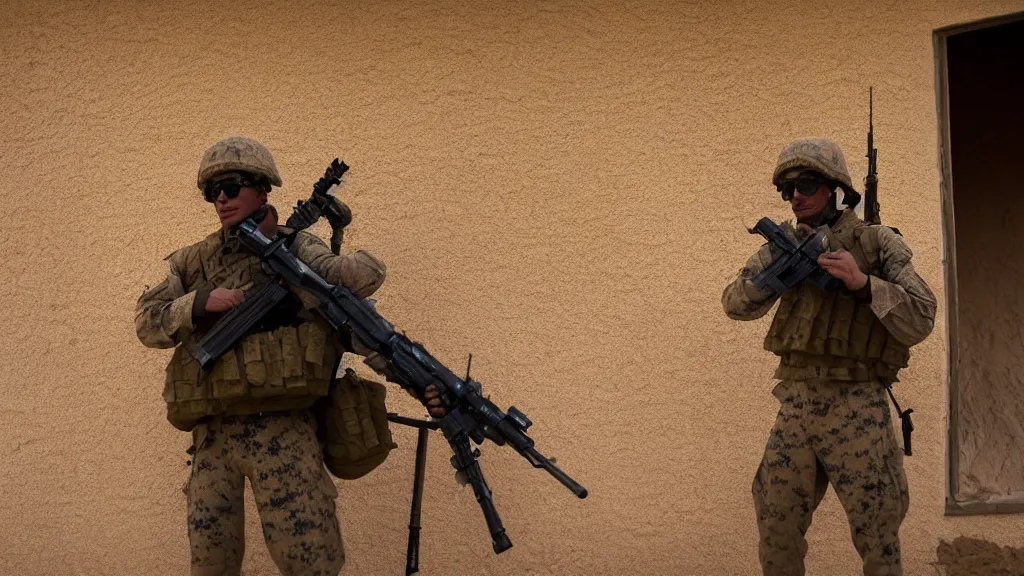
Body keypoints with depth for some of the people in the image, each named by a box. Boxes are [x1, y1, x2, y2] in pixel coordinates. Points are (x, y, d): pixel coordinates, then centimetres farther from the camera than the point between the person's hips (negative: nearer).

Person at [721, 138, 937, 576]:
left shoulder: (877, 243, -3)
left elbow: (919, 323, -10)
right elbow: (736, 305, 9)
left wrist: (861, 282, -24)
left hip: (856, 411, -4)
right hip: (795, 407, 5)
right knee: (777, 541, 8)